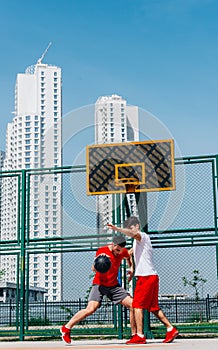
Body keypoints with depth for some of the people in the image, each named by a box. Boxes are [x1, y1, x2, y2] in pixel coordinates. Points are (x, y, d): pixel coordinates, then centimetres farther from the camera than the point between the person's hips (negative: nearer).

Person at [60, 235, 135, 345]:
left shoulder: (122, 251, 0)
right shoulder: (102, 250, -14)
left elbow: (128, 257, 26)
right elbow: (93, 269, -15)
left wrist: (131, 269, 9)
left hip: (114, 285, 5)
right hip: (99, 284, -5)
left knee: (132, 305, -5)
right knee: (91, 309, -22)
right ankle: (66, 328, -7)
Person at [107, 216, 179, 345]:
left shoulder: (143, 236, -7)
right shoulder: (138, 241, 23)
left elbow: (133, 234, -30)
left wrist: (117, 229, -42)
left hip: (146, 276, -10)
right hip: (152, 276, 10)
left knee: (137, 305, -9)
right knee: (153, 307, 12)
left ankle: (139, 335, -11)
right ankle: (171, 329, 13)